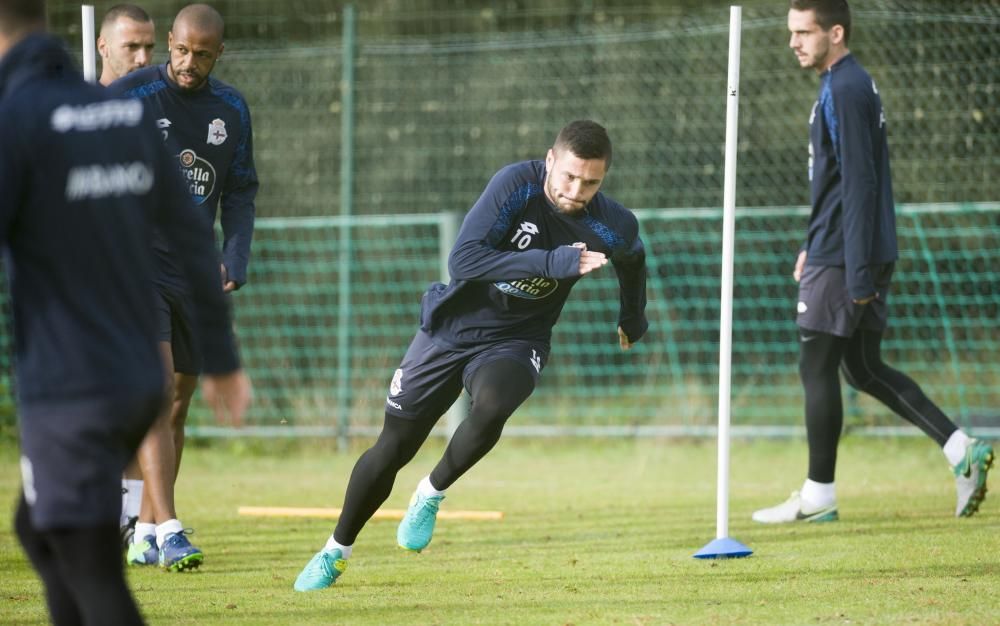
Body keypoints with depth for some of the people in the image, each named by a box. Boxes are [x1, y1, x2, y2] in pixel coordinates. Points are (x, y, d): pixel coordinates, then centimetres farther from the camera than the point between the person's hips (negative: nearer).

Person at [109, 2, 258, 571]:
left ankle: (145, 535, 18)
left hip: (194, 269, 6)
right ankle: (169, 531, -28)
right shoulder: (129, 98, -9)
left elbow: (240, 193, 12)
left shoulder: (232, 109, 7)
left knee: (178, 403, 8)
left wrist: (235, 262, -1)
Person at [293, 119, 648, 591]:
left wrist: (632, 318, 24)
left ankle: (432, 494, -6)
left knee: (491, 406, -34)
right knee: (392, 449, 6)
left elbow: (632, 256, 11)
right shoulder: (518, 184, -24)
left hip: (514, 342, 1)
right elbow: (463, 260, -34)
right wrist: (551, 262, -39)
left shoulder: (613, 228, -16)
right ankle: (335, 552, 29)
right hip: (451, 327, -1)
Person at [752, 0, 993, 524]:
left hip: (842, 259, -10)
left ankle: (818, 496, 4)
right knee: (864, 368, 12)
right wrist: (816, 247, 25)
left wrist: (857, 271, -23)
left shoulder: (845, 91, -15)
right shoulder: (849, 86, 16)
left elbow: (859, 182, -21)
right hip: (842, 252, 10)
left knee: (817, 368, -2)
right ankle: (960, 449, 5)